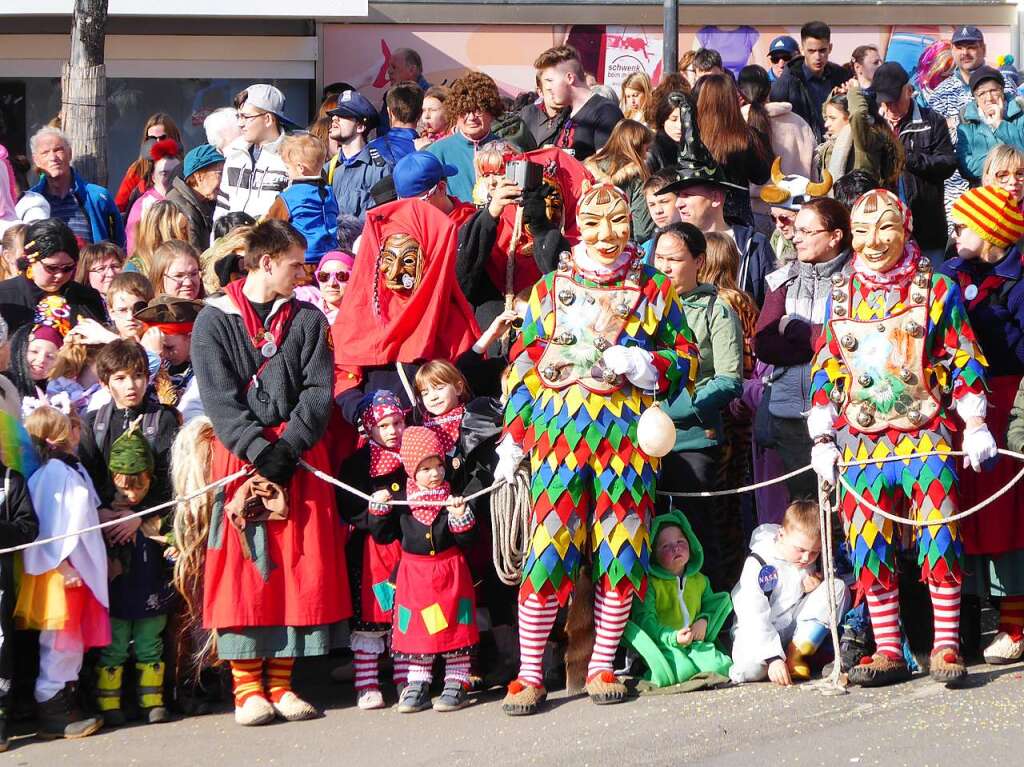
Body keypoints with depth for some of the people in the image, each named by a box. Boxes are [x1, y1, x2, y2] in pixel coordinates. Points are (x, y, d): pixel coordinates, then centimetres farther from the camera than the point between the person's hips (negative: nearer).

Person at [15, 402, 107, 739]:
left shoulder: (72, 469, 15)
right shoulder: (52, 473, -15)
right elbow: (47, 525, -20)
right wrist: (62, 564, -22)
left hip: (79, 570, 10)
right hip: (57, 573, -10)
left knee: (73, 643, 14)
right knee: (59, 643, -6)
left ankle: (68, 707, 22)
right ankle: (52, 715, -2)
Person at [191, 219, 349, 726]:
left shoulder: (308, 320, 11)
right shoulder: (215, 321, 2)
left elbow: (318, 392, 1)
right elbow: (219, 400, -6)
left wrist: (287, 449, -13)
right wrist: (261, 452, -17)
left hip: (300, 454, 3)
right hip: (240, 455, -3)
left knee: (300, 565, -1)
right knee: (243, 565, -6)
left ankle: (281, 682, 5)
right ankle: (246, 687, -3)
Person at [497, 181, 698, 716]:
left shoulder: (654, 289, 11)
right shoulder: (551, 288, 11)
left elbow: (687, 360, 10)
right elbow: (522, 364, 11)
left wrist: (642, 364, -9)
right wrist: (512, 437, 5)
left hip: (628, 432, 1)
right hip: (559, 428, -1)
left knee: (621, 551, 2)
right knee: (549, 547, -6)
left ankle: (601, 667, 13)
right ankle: (529, 674, -1)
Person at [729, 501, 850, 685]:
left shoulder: (810, 560, -1)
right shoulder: (757, 564, -18)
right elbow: (754, 617, -25)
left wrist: (819, 584, -8)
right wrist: (773, 658, -34)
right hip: (758, 634, -6)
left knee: (838, 587, -10)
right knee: (751, 668, -39)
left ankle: (797, 655, -12)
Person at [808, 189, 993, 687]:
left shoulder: (936, 289, 2)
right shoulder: (841, 296, 11)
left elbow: (964, 359, 2)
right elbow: (826, 369, 14)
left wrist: (975, 425, -5)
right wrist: (822, 439, 9)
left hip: (926, 436, -3)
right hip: (861, 440, 3)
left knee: (939, 535, -10)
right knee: (868, 547, 2)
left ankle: (945, 646, -5)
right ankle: (888, 651, 8)